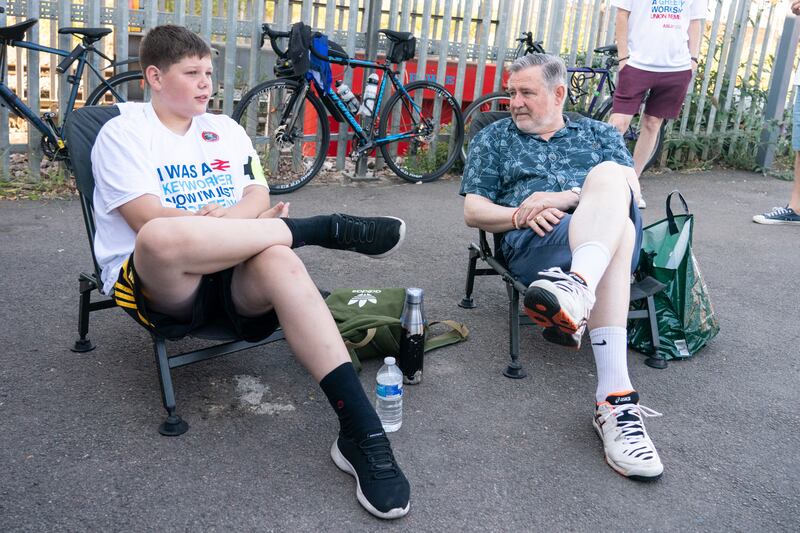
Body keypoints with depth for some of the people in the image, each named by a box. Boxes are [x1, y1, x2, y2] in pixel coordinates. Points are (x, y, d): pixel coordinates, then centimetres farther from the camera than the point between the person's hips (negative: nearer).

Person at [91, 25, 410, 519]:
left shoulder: (225, 129, 21)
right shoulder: (122, 133, 6)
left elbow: (259, 196, 8)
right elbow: (149, 220, -9)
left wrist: (226, 219, -15)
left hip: (233, 277, 3)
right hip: (158, 284, -3)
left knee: (277, 258, -34)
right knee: (163, 238, -40)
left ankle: (360, 430, -42)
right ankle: (325, 228, -23)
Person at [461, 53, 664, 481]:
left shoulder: (599, 134, 28)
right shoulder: (493, 138, 26)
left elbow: (627, 188, 8)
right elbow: (473, 211, 16)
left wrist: (567, 198, -11)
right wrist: (520, 215, -7)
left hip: (599, 240, 2)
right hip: (534, 241, -2)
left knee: (606, 175, -35)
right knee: (617, 230, -38)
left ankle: (579, 288, -62)